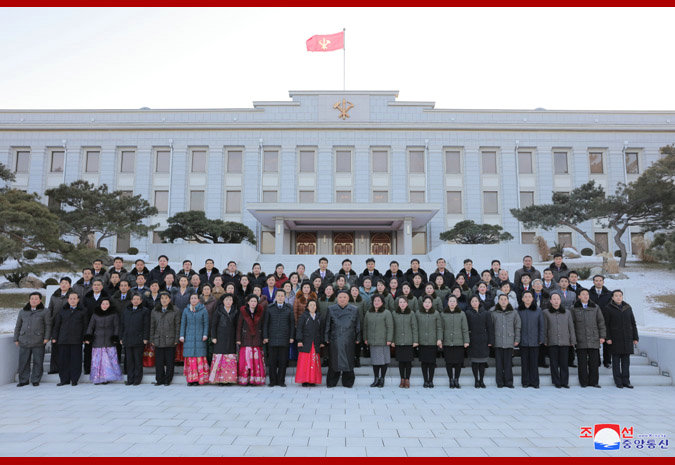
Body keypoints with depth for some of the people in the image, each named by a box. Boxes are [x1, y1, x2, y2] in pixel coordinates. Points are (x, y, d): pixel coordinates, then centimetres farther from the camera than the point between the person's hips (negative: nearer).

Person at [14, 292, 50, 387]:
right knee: (23, 361, 3)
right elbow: (18, 326, 17)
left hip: (38, 341, -3)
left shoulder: (44, 311, 4)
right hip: (24, 341, 3)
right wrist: (16, 339, 12)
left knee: (38, 362, 0)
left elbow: (48, 325, 1)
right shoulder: (22, 312, 14)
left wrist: (47, 337, -7)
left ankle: (35, 380, 10)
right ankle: (23, 380, 15)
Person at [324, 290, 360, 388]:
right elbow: (327, 325, 6)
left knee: (348, 361, 3)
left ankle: (348, 382, 15)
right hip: (334, 340, 0)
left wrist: (357, 338, 6)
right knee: (334, 361, 2)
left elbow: (357, 325, 9)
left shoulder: (354, 310, 6)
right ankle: (331, 382, 13)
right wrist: (326, 338, 2)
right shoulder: (331, 309, 5)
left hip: (349, 341, 1)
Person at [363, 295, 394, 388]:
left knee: (383, 359, 1)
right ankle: (376, 379, 16)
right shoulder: (368, 313, 11)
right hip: (372, 341, 4)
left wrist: (389, 340, -11)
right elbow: (365, 326, 15)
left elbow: (390, 327, -6)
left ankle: (382, 379, 13)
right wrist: (365, 338, 11)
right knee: (374, 360, 7)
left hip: (383, 341, -4)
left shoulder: (386, 313, -3)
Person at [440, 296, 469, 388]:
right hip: (447, 342, 0)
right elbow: (441, 329, 6)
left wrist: (466, 341, -1)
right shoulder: (443, 314, 5)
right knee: (449, 362, 2)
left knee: (458, 362, 1)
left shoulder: (461, 314, 4)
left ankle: (456, 380, 15)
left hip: (459, 342, 0)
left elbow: (465, 329, 4)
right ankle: (451, 380, 15)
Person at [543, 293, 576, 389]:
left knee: (564, 363, 2)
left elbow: (571, 327, 12)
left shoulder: (567, 313, 11)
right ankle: (556, 382, 11)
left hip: (564, 342, 1)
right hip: (552, 342, -1)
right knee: (554, 363, 2)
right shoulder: (546, 313, 4)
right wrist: (545, 340, -1)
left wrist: (572, 340, 8)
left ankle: (564, 382, 12)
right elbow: (544, 328, 3)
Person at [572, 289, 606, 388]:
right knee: (582, 363, 2)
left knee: (594, 362, 3)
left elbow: (601, 323, 10)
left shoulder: (596, 308, 9)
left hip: (594, 339, 1)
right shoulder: (575, 309, 4)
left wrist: (602, 336, 3)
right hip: (581, 341, -1)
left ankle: (593, 382, 12)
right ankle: (583, 382, 9)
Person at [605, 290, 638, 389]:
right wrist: (608, 338, -9)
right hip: (615, 339, -3)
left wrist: (635, 338, 8)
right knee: (616, 360, 1)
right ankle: (618, 381, 7)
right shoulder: (609, 309, -1)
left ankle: (626, 381, 13)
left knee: (626, 360, 6)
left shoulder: (628, 308, 10)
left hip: (627, 338, 3)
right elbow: (606, 325, -3)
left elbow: (633, 324, 13)